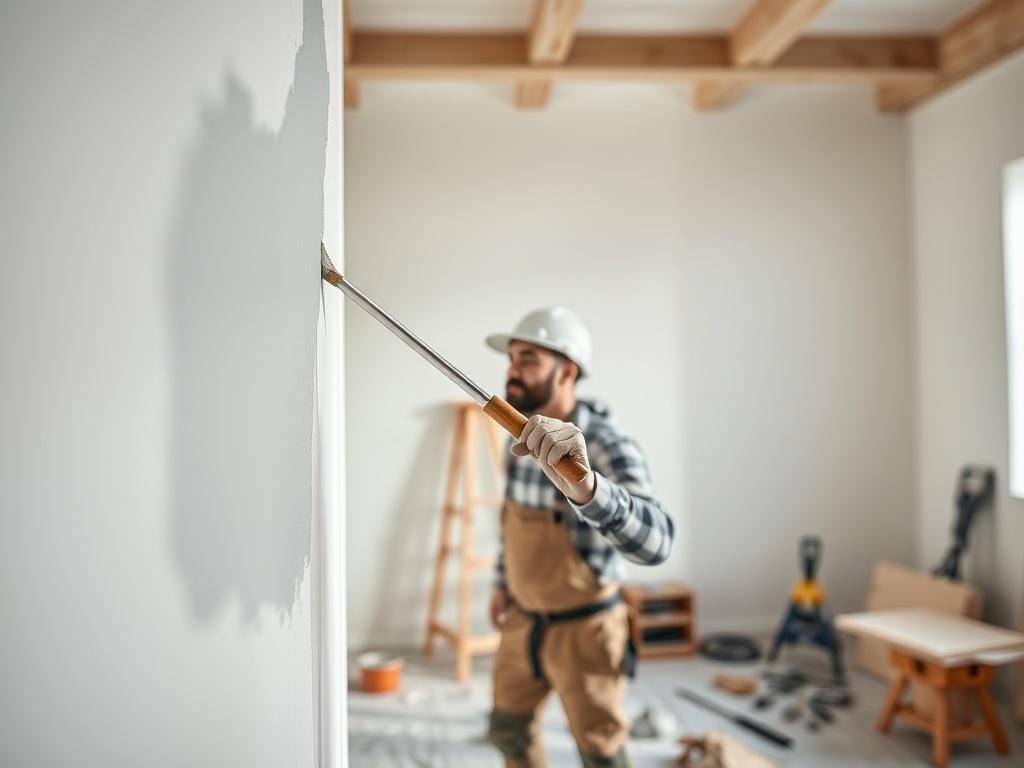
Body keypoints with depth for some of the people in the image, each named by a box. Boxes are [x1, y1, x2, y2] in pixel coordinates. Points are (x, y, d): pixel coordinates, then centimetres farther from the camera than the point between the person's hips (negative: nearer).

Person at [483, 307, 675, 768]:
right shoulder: (523, 437, -2)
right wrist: (502, 582, 22)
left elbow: (654, 542, -46)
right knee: (508, 729, 23)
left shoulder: (605, 444, -27)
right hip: (522, 621, 7)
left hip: (582, 628, -6)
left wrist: (582, 483, -64)